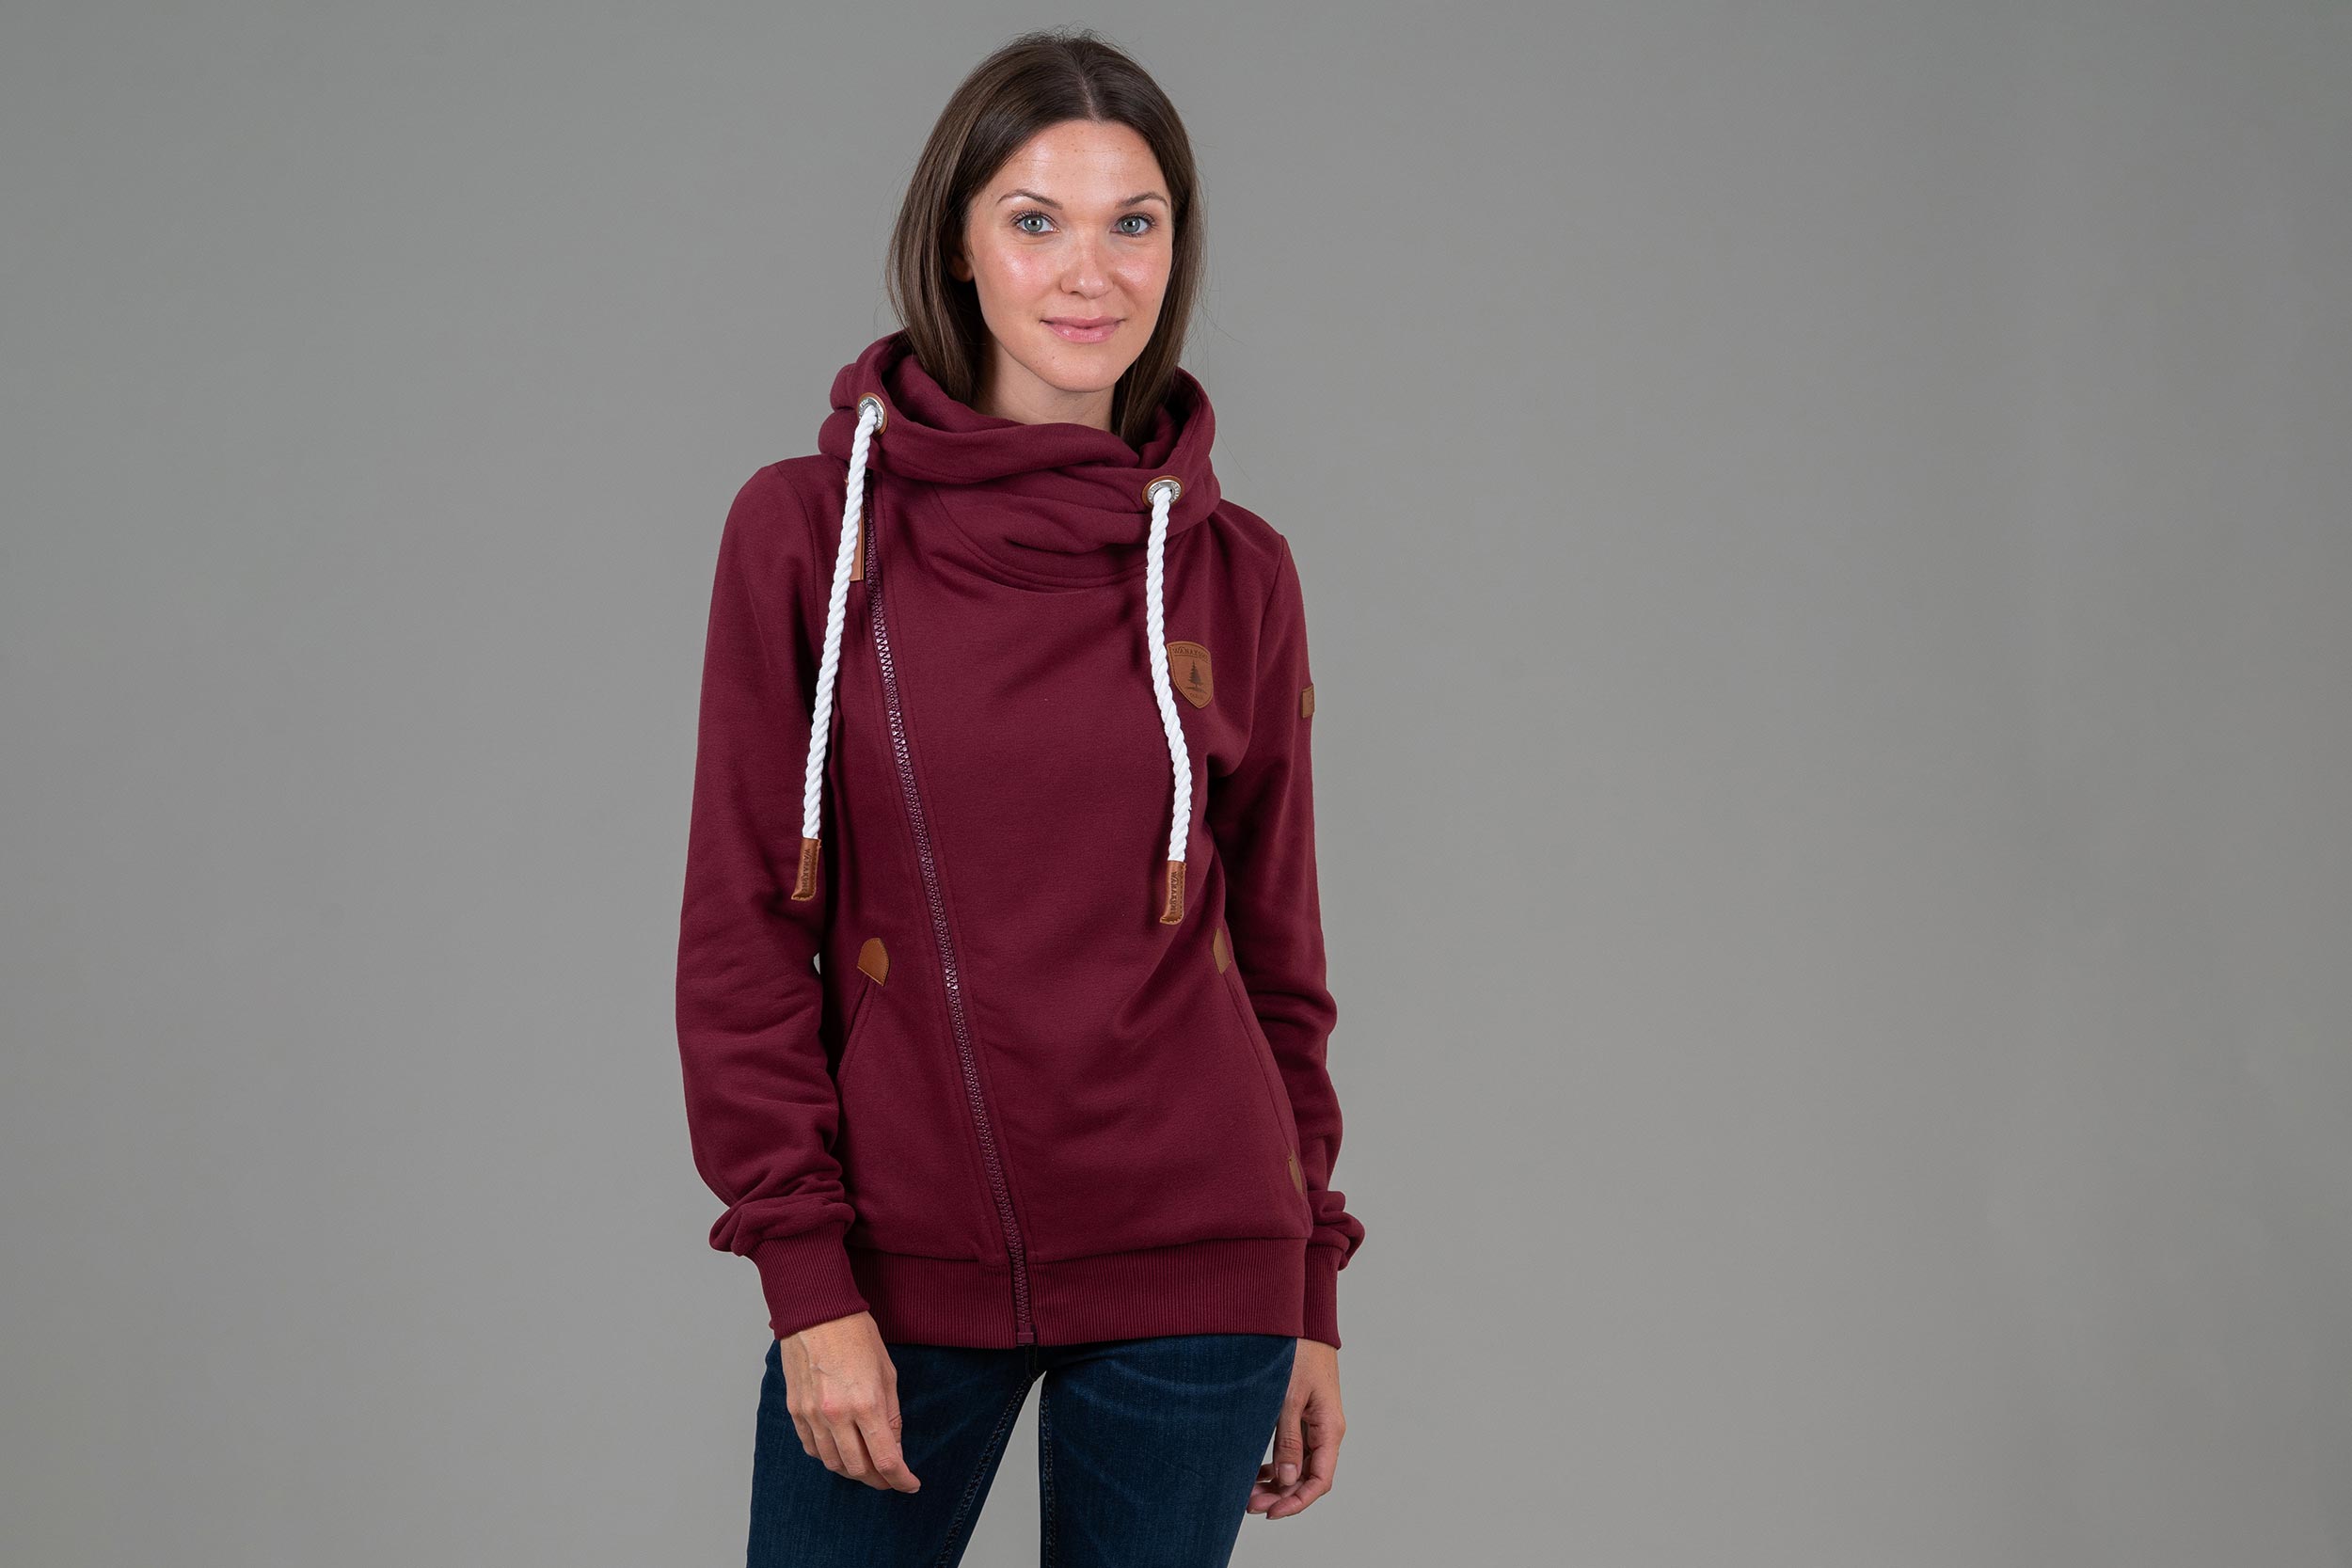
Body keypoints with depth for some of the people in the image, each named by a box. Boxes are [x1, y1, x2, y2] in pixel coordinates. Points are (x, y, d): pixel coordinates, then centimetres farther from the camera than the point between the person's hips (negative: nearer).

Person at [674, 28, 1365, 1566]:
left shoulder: (1233, 574, 3)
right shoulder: (810, 530, -2)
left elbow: (1275, 948, 9)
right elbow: (745, 931, -2)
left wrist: (1311, 1294, 9)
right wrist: (806, 1275, -9)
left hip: (1186, 1272, 1)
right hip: (901, 1263, -1)